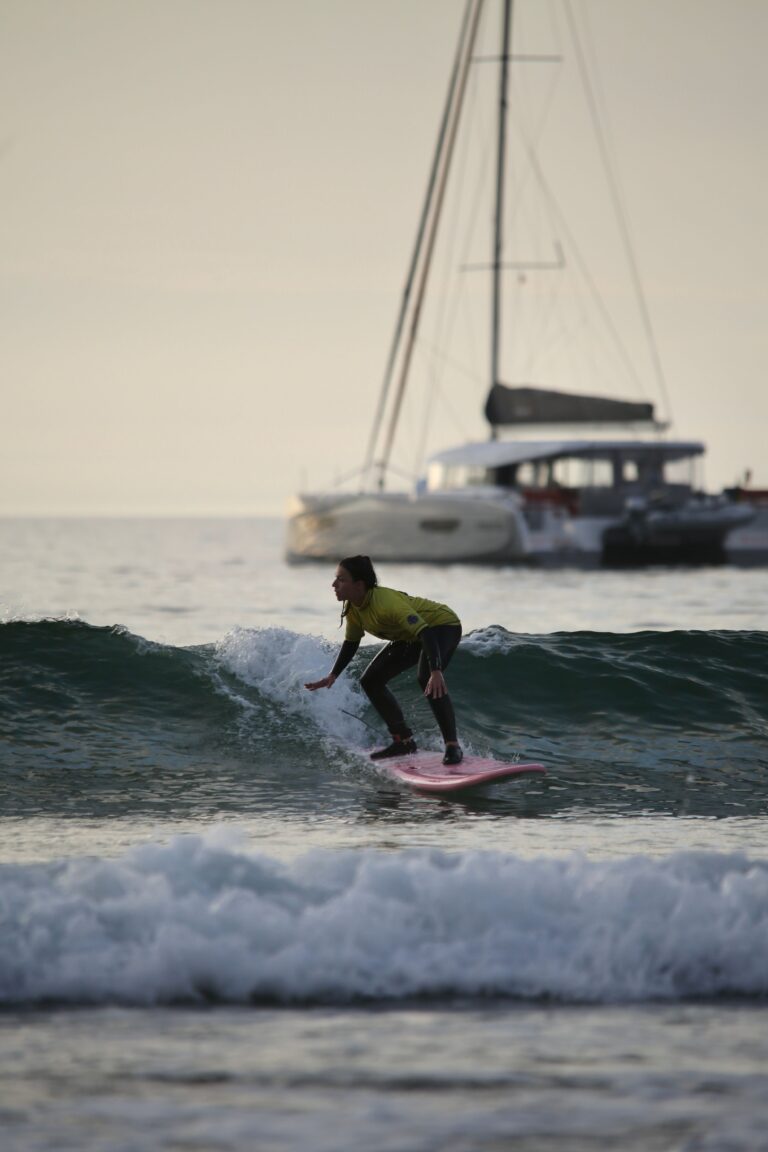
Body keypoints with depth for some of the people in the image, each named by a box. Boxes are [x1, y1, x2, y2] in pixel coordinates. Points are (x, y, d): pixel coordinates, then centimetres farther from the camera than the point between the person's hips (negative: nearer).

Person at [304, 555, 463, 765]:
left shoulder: (386, 602, -37)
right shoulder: (352, 608, -10)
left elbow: (426, 633, -42)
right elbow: (351, 642, 9)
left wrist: (436, 672, -53)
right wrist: (333, 676, 3)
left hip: (444, 625, -9)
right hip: (411, 637, 9)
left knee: (427, 679, -35)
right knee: (371, 681, 4)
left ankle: (453, 746, -27)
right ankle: (404, 740, 10)